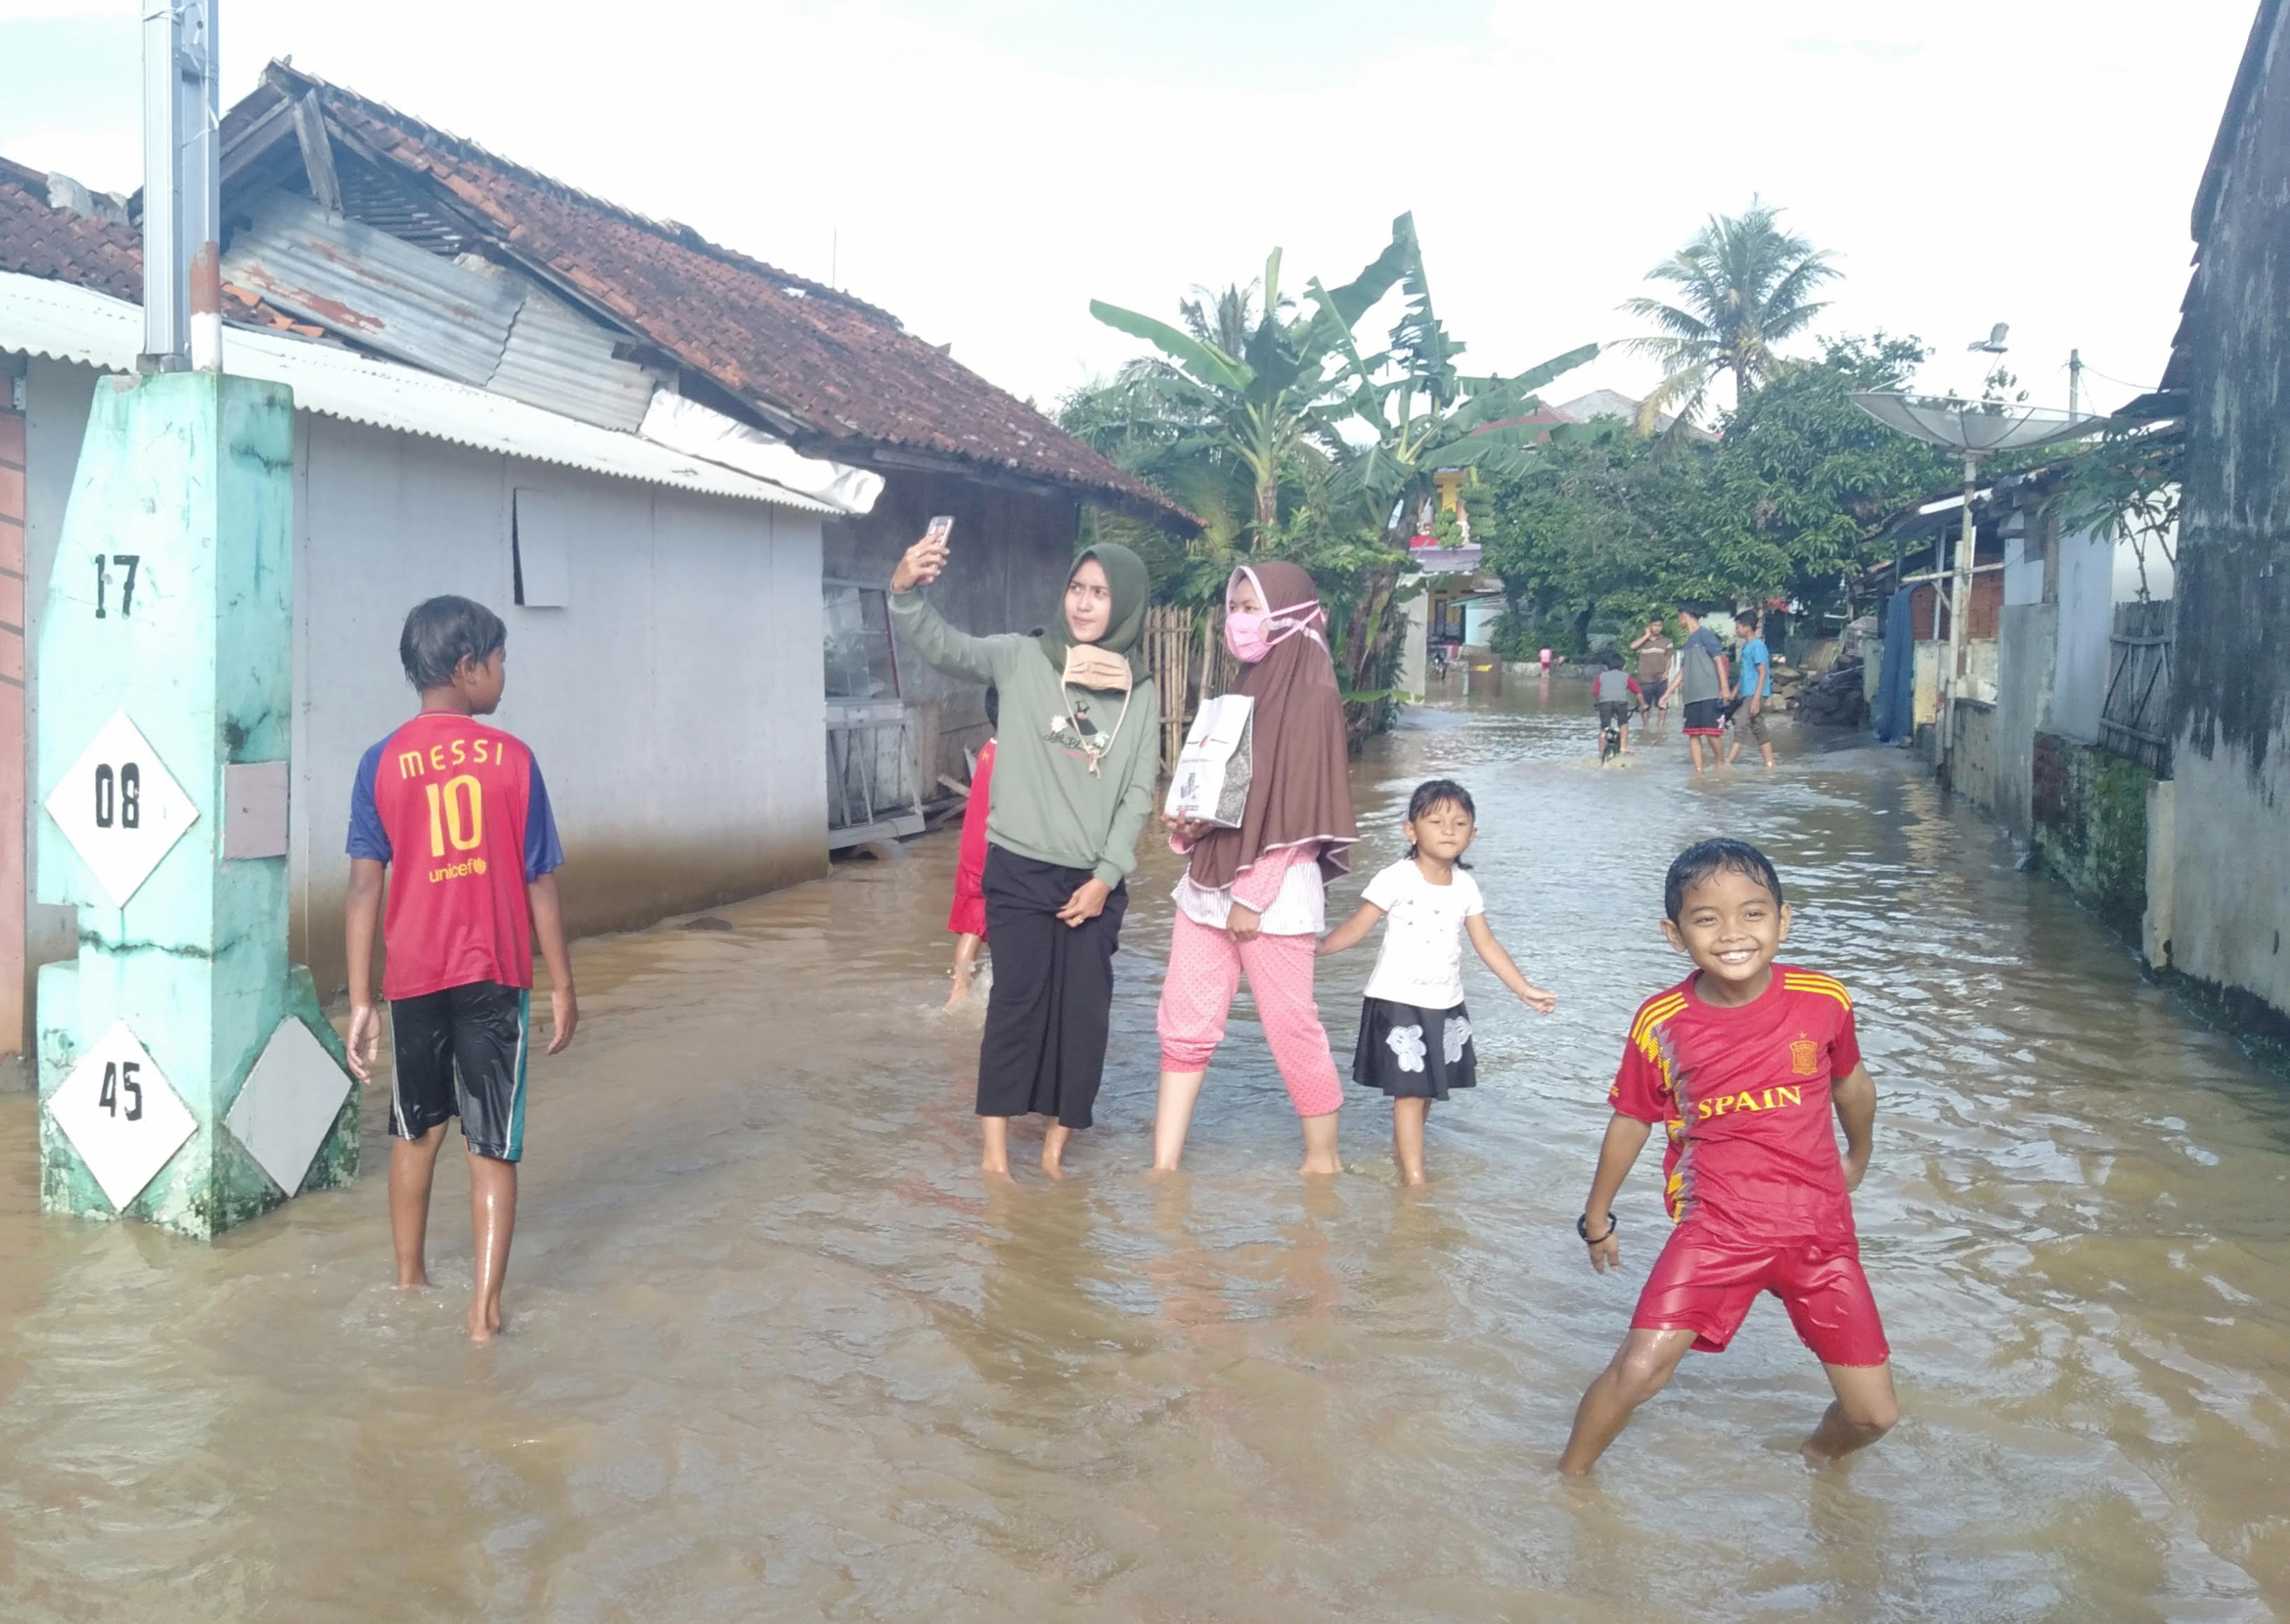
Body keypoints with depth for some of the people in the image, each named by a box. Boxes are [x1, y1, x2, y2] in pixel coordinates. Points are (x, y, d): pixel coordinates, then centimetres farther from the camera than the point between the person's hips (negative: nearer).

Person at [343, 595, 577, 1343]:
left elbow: (365, 886, -5)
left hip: (414, 978, 2)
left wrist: (360, 1001, -1)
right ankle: (484, 1310, 1)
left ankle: (409, 1281, 34)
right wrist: (562, 984, 4)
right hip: (494, 976, -2)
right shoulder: (511, 757, -6)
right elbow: (540, 883, -4)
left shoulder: (382, 763, -2)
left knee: (417, 1130, 21)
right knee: (493, 1146, 4)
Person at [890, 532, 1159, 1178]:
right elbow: (944, 647, -20)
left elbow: (1138, 795, 4)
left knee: (1084, 1012, 5)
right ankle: (995, 1145, 8)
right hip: (1020, 871, -3)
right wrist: (906, 592, -39)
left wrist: (1106, 876, -3)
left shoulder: (1142, 695, 3)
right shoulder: (1022, 659, -4)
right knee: (1016, 1003, -3)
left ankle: (1056, 1145, 18)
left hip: (1094, 882, 3)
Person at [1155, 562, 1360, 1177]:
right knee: (1184, 1025, 7)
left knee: (1292, 1027, 4)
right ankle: (1164, 1166, 12)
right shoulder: (1248, 688, 13)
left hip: (1273, 893, -8)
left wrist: (1253, 895, -16)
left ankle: (1324, 1158, 21)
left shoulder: (1311, 696, -11)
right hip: (1208, 883, 8)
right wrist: (1189, 822, -1)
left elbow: (1300, 809, -15)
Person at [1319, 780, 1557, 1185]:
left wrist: (1525, 990, 8)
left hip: (1445, 1005, 6)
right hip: (1398, 1002, -5)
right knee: (1409, 1091, -7)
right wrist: (1318, 946, -22)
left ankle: (1402, 1149, 34)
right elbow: (1357, 927, -11)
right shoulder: (1397, 879, -11)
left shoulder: (1466, 887, 5)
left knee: (1425, 1087, 14)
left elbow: (1487, 945, 9)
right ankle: (1414, 1179, -4)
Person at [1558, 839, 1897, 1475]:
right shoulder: (1660, 1024, -12)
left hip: (1819, 1227, 2)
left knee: (1874, 1412, 5)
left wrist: (1859, 1158, 29)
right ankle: (1568, 1480, 13)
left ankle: (1820, 1455, 41)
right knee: (1637, 1372, -16)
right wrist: (1597, 1218, 16)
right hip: (1716, 1229, -2)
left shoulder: (1823, 1002, -10)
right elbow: (1631, 1122, 4)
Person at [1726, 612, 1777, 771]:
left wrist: (1756, 698, -22)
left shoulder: (1757, 646, -11)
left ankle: (1727, 764, -17)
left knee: (1740, 727, -14)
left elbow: (1763, 673, -16)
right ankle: (1770, 765, 14)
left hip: (1755, 694, -10)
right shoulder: (1746, 647, 16)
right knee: (1758, 730, 10)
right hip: (1747, 695, 10)